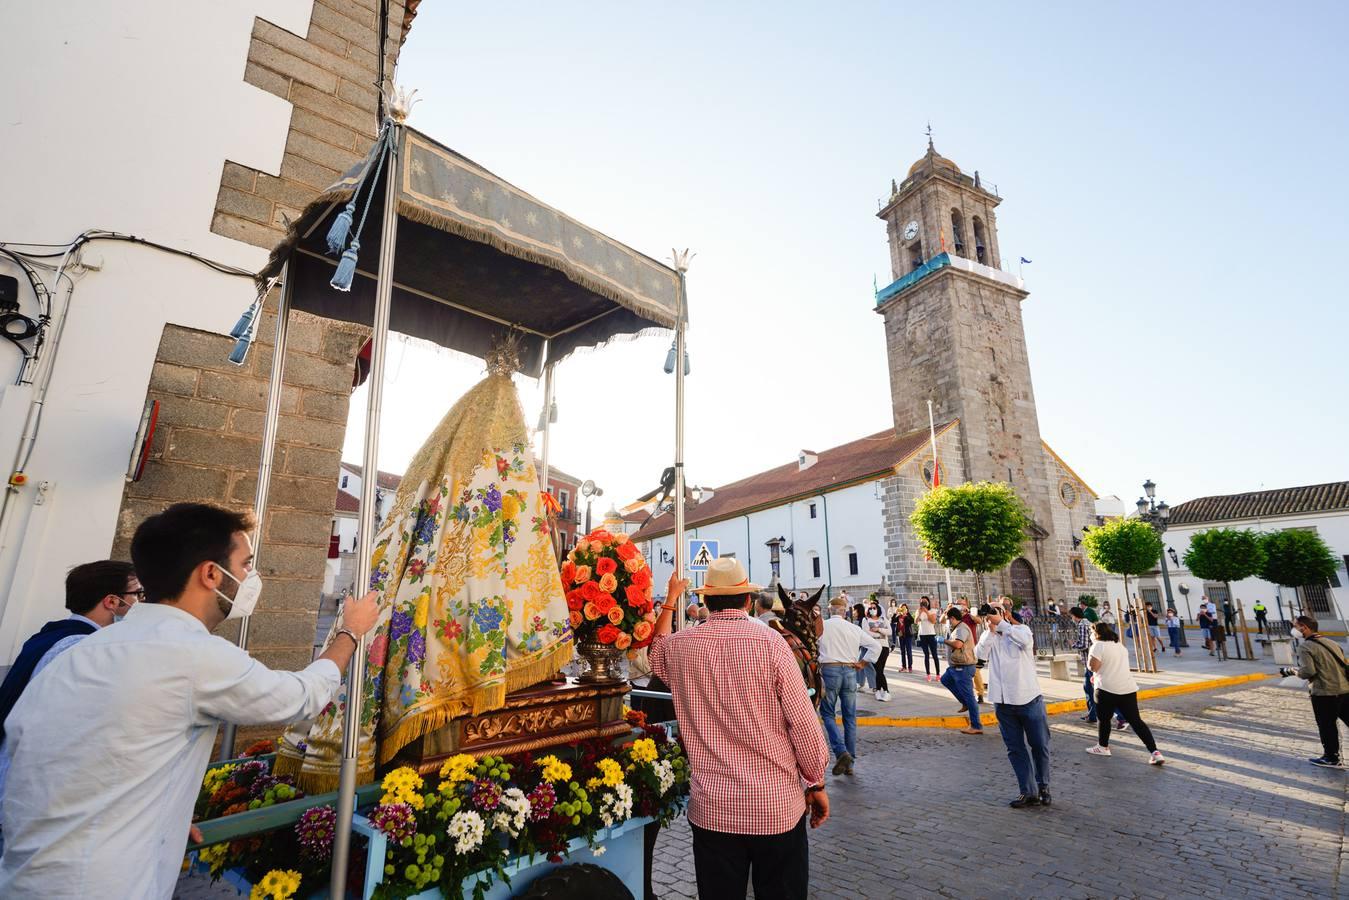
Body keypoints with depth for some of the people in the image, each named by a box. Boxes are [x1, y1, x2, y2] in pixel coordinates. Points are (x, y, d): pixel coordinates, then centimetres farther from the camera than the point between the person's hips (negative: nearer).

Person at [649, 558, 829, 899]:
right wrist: (816, 784, 3)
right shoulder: (769, 641, -15)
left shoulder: (680, 646, -5)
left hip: (710, 809, 2)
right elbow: (803, 722, -10)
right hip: (777, 807, -2)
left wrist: (671, 599, 27)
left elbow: (656, 648, 20)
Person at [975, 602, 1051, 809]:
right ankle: (1028, 792, 18)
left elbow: (1025, 640, -26)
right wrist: (991, 630, -14)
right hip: (1003, 702, 3)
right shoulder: (989, 636, 6)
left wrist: (1000, 623, -22)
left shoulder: (1021, 629, -2)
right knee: (1015, 749, 8)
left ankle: (1043, 786, 29)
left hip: (1029, 699, -3)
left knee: (1040, 745, 9)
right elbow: (980, 653, -12)